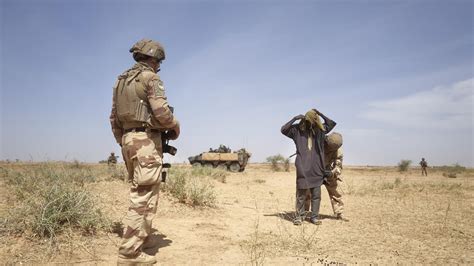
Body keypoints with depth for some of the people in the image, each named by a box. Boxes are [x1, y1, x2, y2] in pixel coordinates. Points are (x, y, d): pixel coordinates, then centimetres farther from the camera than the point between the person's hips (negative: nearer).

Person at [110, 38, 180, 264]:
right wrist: (175, 127, 0)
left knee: (138, 191, 18)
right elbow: (161, 111, -19)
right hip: (146, 140, -9)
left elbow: (114, 118, 18)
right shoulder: (150, 78, -7)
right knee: (144, 195, -6)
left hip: (128, 139, 9)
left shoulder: (121, 81, 18)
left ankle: (143, 237, 29)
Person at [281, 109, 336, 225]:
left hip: (316, 168, 3)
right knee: (301, 194, 2)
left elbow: (331, 124, 6)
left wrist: (320, 114, -5)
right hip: (303, 168, -3)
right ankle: (299, 216, 12)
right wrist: (294, 118, -15)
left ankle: (314, 216, 16)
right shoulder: (297, 130, 0)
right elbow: (283, 129, -9)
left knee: (316, 194, 6)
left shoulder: (319, 130, 10)